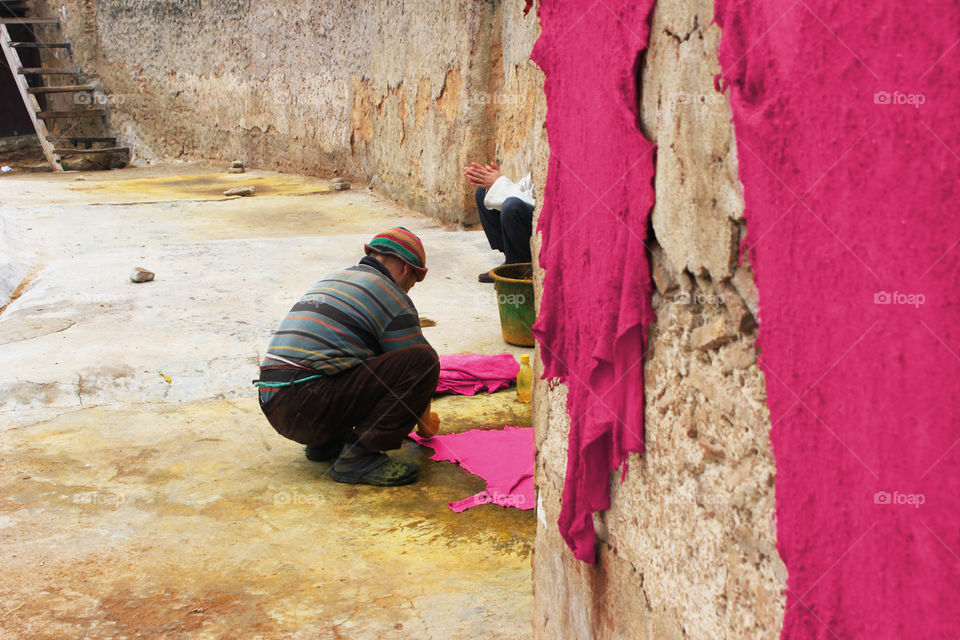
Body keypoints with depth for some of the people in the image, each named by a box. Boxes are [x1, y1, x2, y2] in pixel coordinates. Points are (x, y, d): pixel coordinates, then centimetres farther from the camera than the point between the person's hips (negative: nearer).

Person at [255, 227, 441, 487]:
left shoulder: (332, 280, 27)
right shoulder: (393, 298, 0)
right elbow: (418, 369, 6)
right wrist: (425, 424, 26)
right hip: (308, 406, -9)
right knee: (422, 360, -12)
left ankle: (327, 443, 15)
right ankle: (358, 456, -11)